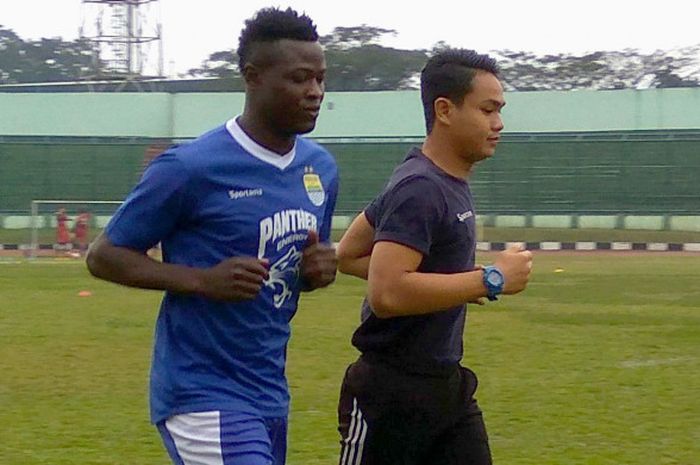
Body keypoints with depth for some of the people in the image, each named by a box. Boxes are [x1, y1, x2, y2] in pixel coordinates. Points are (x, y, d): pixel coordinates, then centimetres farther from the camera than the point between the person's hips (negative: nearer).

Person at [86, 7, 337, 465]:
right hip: (204, 399, -8)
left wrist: (320, 268, -3)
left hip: (272, 392, 8)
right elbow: (103, 255, -7)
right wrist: (203, 280, -21)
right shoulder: (191, 168, -14)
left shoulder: (321, 167, 7)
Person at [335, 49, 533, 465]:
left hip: (448, 386, 9)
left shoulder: (450, 182, 11)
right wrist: (491, 280, -23)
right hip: (394, 395, -9)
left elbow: (349, 253, 19)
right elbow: (387, 294, -30)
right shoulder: (420, 189, -18)